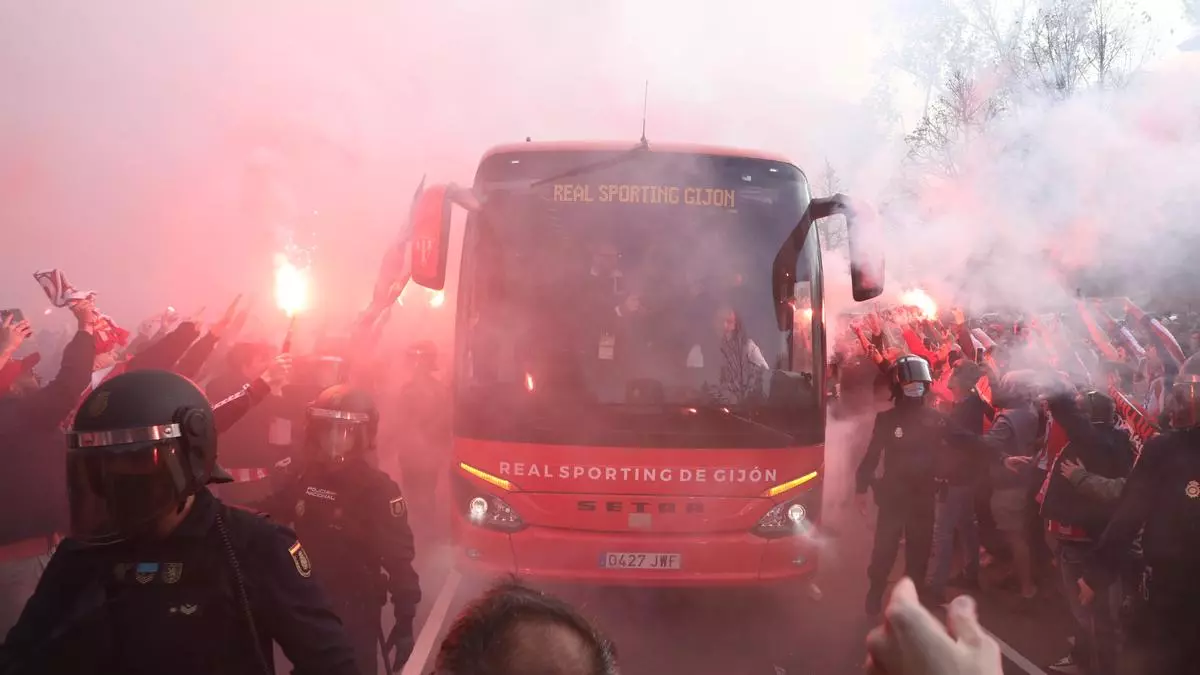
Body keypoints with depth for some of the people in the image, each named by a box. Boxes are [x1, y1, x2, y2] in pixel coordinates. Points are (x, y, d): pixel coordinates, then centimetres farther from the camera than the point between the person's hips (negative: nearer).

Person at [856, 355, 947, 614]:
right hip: (892, 495, -1)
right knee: (884, 549, 0)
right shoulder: (886, 419, -3)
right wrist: (861, 488, -1)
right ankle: (875, 593, 16)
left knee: (919, 550, 9)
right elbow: (872, 455, 0)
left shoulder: (936, 419, 0)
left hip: (923, 496, 2)